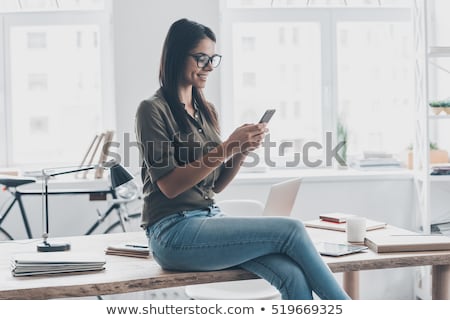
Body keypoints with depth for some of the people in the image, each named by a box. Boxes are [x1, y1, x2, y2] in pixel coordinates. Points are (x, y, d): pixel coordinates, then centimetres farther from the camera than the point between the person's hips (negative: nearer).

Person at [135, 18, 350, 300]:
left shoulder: (206, 111, 16)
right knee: (291, 230, -20)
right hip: (174, 233, -6)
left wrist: (242, 152, -3)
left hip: (210, 219, 6)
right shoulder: (153, 110, -5)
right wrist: (227, 148, -17)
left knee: (293, 275, -20)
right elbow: (169, 185, -13)